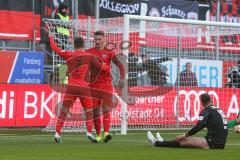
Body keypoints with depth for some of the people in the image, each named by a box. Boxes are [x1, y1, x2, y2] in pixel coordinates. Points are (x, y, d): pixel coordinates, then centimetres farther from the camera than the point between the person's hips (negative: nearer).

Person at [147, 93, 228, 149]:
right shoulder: (219, 110, 16)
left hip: (213, 144, -8)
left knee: (184, 141, 2)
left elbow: (198, 127, -17)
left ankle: (157, 143, 16)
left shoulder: (207, 110, -9)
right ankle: (163, 143, 38)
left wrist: (184, 135, -9)